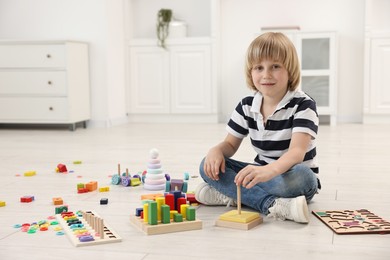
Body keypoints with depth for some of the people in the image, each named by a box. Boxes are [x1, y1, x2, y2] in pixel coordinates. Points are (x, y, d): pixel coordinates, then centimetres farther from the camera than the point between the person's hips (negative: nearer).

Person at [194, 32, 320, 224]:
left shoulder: (303, 105, -16)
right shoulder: (246, 106, 1)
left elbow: (297, 152, -30)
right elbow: (231, 144, 8)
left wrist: (269, 170, -52)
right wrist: (216, 151, -19)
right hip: (262, 174, 5)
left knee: (299, 175, -40)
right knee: (208, 166, -16)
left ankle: (228, 194, -30)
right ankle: (273, 205, -34)